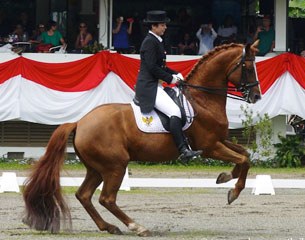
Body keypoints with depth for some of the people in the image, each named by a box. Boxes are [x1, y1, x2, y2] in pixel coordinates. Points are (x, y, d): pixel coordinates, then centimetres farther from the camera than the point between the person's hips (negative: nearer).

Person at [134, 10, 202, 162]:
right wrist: (170, 78, -10)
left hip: (154, 86, 11)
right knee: (174, 111, -21)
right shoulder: (150, 42, -13)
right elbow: (152, 67, -19)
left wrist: (175, 74, 9)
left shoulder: (156, 41, 18)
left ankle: (185, 148, 3)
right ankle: (183, 150, -26)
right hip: (149, 87, -11)